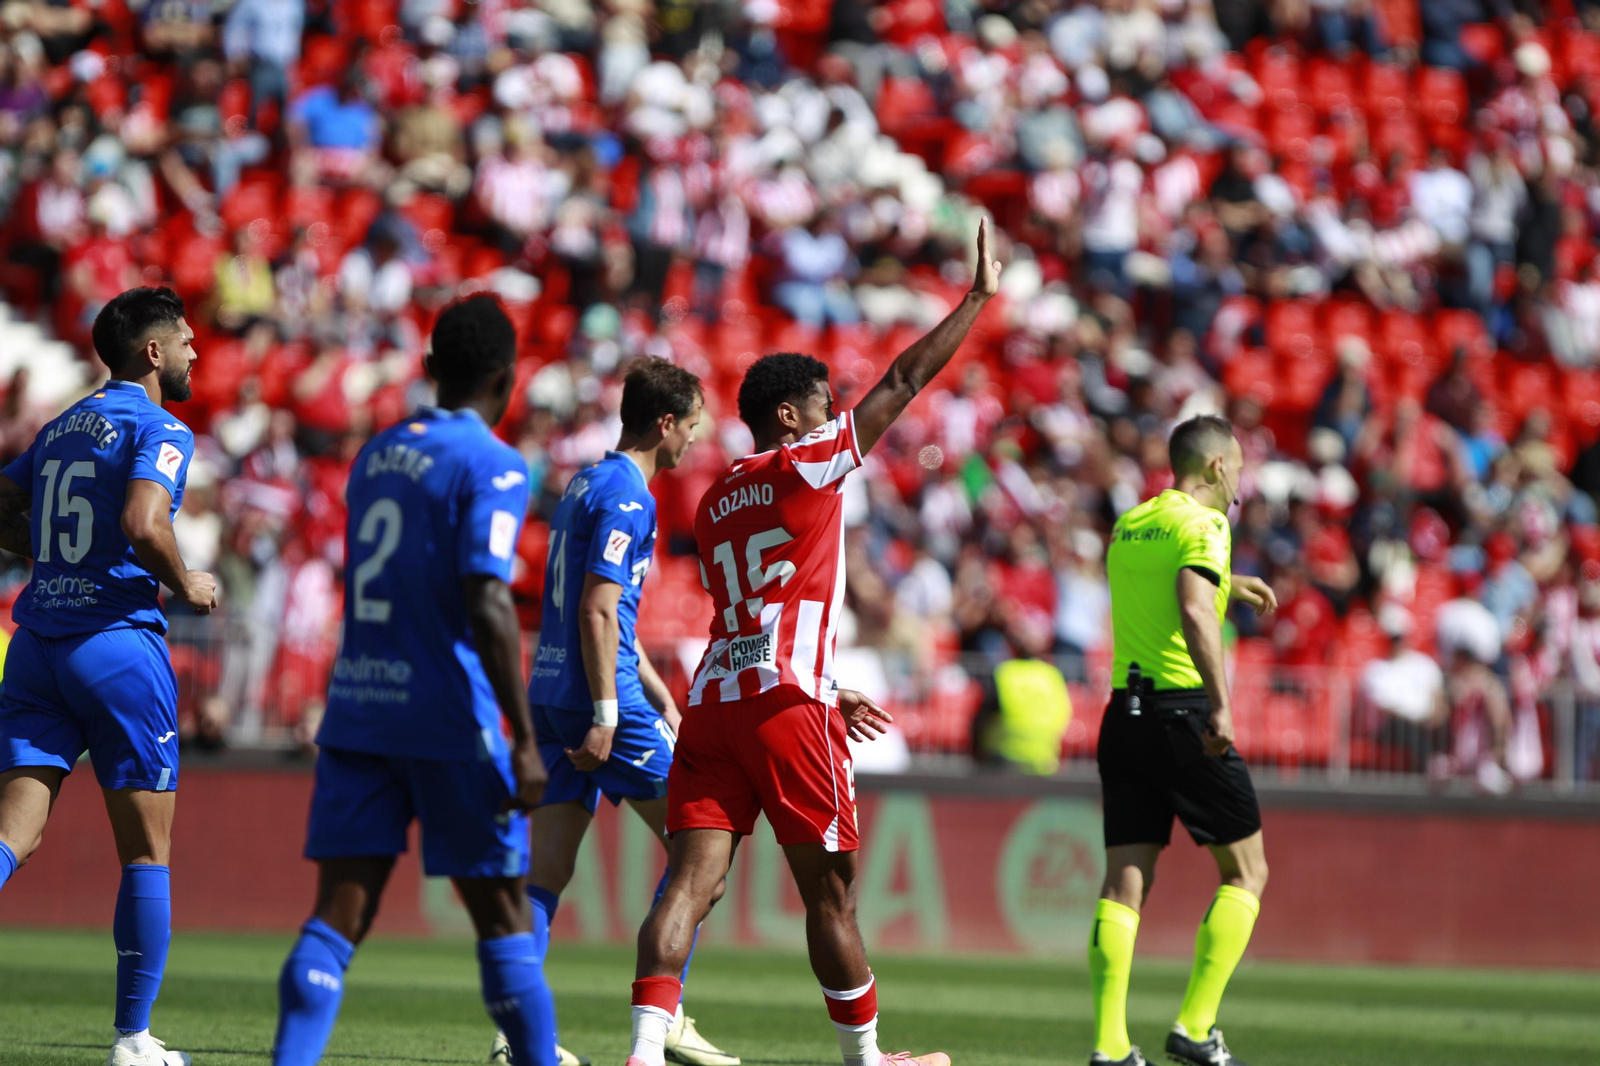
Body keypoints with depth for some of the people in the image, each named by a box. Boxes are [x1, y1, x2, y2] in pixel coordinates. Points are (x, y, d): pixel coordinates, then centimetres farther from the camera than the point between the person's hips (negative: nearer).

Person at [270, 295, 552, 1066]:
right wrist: (524, 741, -17)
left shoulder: (375, 454, 14)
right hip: (449, 719, -5)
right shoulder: (491, 467, -8)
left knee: (340, 912, -1)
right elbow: (486, 605, -18)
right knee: (503, 915, 6)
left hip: (356, 711, 6)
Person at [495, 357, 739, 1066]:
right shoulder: (626, 495, -11)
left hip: (550, 696, 9)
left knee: (547, 869, 4)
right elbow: (598, 612, -19)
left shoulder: (586, 485, 20)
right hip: (600, 697, -9)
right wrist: (606, 716, -21)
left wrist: (662, 699, 30)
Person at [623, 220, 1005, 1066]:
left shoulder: (715, 505, 21)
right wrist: (980, 297, 9)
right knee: (830, 892, 6)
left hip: (714, 700, 6)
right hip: (786, 703, -6)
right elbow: (903, 382, 1)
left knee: (691, 882, -5)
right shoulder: (808, 466, 0)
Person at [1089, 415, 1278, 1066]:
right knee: (1246, 872, 5)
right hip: (1183, 706, -7)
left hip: (1125, 711, 7)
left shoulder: (1129, 525, 17)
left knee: (1124, 880, 2)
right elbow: (1194, 610, -23)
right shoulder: (1201, 525, -7)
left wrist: (1229, 584, 48)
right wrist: (1221, 703, -28)